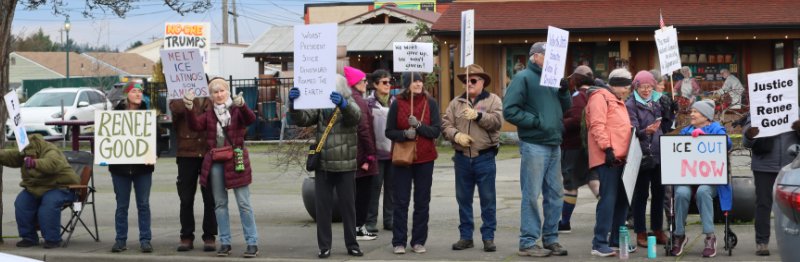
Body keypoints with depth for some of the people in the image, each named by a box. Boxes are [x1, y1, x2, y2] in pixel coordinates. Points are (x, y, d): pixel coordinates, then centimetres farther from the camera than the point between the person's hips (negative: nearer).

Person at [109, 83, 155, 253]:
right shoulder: (116, 114, 1)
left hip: (142, 166, 0)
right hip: (120, 167, 0)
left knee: (143, 204, 3)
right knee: (122, 205, 7)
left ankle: (145, 240, 6)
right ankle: (120, 240, 13)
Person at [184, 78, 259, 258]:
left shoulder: (237, 110, 0)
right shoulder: (209, 115, 11)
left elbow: (250, 119, -19)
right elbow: (195, 125, -4)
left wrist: (242, 106, -39)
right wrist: (189, 110, -22)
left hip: (235, 161, -4)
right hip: (215, 163, 4)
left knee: (244, 203, -3)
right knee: (220, 204, 8)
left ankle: (252, 243, -2)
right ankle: (225, 243, 14)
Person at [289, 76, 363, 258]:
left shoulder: (349, 105, -1)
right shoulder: (320, 106, 7)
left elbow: (355, 116, -25)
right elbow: (302, 119, -6)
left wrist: (343, 104, -47)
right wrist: (293, 104, -26)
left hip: (345, 166, -2)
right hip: (322, 166, 2)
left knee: (348, 206, 6)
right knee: (322, 207, 3)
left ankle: (352, 244, 15)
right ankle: (324, 246, 9)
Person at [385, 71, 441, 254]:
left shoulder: (430, 103, 1)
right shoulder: (397, 104, -2)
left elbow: (437, 130, -3)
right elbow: (389, 132, 1)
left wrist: (419, 125, -18)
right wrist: (404, 134, -17)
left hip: (425, 159, 1)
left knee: (422, 201, 5)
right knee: (401, 201, 1)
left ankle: (418, 241, 13)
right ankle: (399, 242, 7)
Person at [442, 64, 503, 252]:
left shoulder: (493, 100, 2)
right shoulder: (456, 103, 10)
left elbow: (497, 121, -14)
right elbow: (445, 125, 3)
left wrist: (478, 115, -23)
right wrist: (456, 135, -15)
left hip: (485, 158, -3)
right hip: (462, 158, 3)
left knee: (488, 199, 1)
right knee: (463, 199, 9)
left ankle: (488, 237, 7)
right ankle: (466, 236, 17)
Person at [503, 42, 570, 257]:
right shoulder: (524, 78, -6)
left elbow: (565, 108, 20)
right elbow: (510, 110, -13)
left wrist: (563, 90, 1)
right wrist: (535, 121, -15)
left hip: (554, 144, 8)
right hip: (534, 145, -8)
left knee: (555, 194, 11)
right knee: (532, 195, -5)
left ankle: (550, 238, 19)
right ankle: (528, 242, 0)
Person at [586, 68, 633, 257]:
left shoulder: (617, 101, 23)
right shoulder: (600, 98, -7)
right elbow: (597, 125, -18)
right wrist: (607, 148, -23)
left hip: (619, 158, 10)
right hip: (607, 158, -10)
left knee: (622, 199, 12)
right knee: (609, 199, -14)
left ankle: (616, 239, 21)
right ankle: (599, 244, -14)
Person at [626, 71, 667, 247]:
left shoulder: (657, 102, 12)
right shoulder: (631, 105, -5)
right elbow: (633, 131, -16)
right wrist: (646, 131, -32)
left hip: (659, 155, 6)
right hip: (642, 156, -6)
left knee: (659, 193, 10)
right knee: (641, 194, -1)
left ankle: (658, 231, 19)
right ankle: (641, 233, 4)